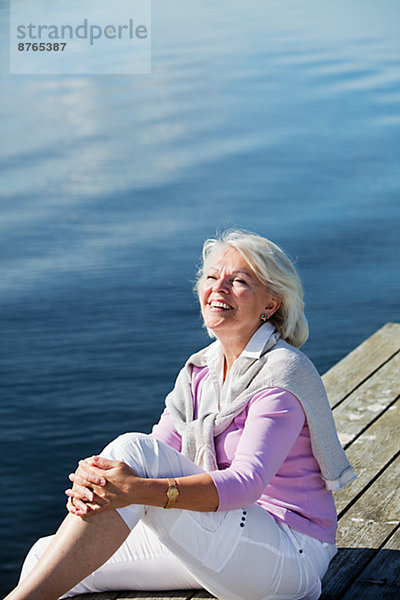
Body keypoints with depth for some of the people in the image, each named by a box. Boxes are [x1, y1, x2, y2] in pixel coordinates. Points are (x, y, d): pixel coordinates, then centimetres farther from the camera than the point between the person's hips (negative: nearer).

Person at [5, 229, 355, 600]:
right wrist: (93, 478, -22)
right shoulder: (201, 370, 9)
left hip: (287, 559, -7)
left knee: (133, 447, -27)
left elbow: (247, 483, -26)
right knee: (46, 556, -8)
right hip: (217, 543, 7)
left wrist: (140, 490, -40)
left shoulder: (282, 372, -14)